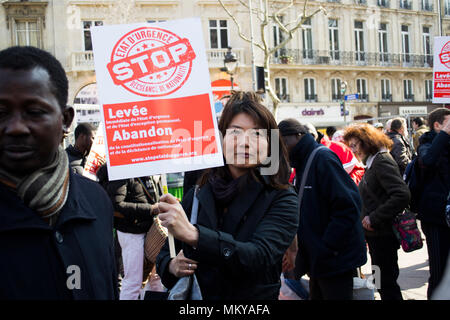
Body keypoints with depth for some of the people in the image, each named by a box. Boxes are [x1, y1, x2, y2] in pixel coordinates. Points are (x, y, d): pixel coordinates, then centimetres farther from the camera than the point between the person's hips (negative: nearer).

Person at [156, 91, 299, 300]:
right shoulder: (196, 196, -5)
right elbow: (166, 252, 5)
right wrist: (171, 266, -18)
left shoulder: (282, 200, -14)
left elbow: (261, 256, -29)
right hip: (196, 295, 3)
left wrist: (193, 234, -39)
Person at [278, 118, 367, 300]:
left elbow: (348, 206, -24)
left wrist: (327, 248, -22)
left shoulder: (323, 158, -17)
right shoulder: (303, 164, 14)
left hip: (335, 261, -9)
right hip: (318, 261, 10)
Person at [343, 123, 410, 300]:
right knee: (381, 280, 17)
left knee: (386, 282, -2)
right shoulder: (372, 162, 13)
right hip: (376, 234, 10)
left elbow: (402, 195, -27)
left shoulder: (382, 162, -17)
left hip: (383, 234, -10)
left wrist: (374, 218, -23)